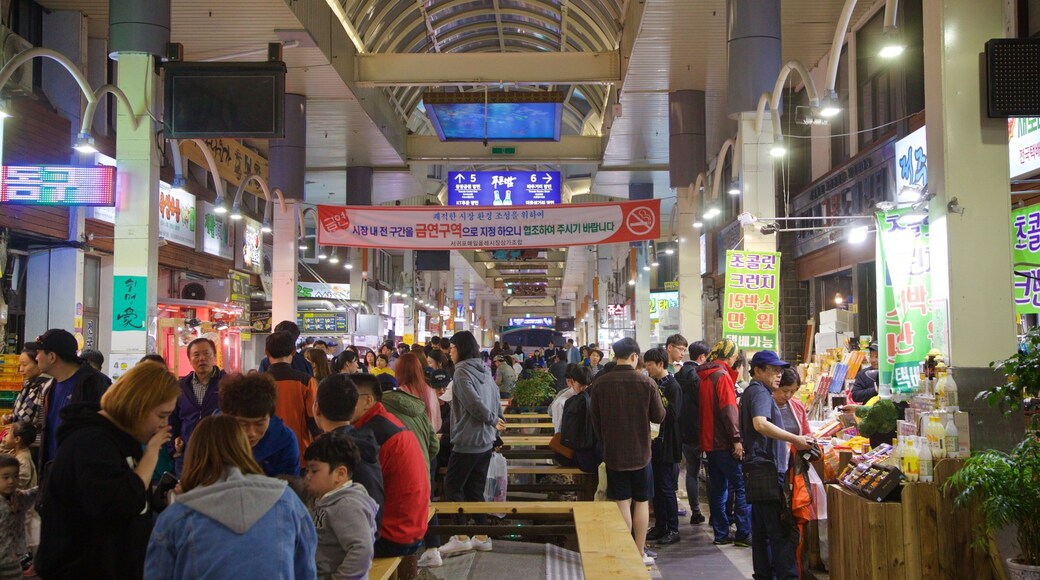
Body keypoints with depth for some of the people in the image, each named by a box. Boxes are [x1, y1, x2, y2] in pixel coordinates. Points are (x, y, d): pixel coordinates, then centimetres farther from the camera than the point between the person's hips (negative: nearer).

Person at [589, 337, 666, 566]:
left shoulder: (600, 383, -8)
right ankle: (640, 553, 17)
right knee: (641, 502, 11)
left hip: (613, 453, 1)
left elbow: (596, 420, 1)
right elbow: (658, 417, -3)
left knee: (622, 503, 8)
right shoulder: (646, 382, -12)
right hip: (640, 452, -1)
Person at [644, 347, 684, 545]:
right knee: (656, 487, 12)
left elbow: (672, 414, -20)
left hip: (667, 445, -8)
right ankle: (660, 526, 21)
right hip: (654, 442, 8)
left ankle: (673, 530, 7)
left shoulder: (673, 386, -13)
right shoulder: (654, 384, 11)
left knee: (666, 488, -2)